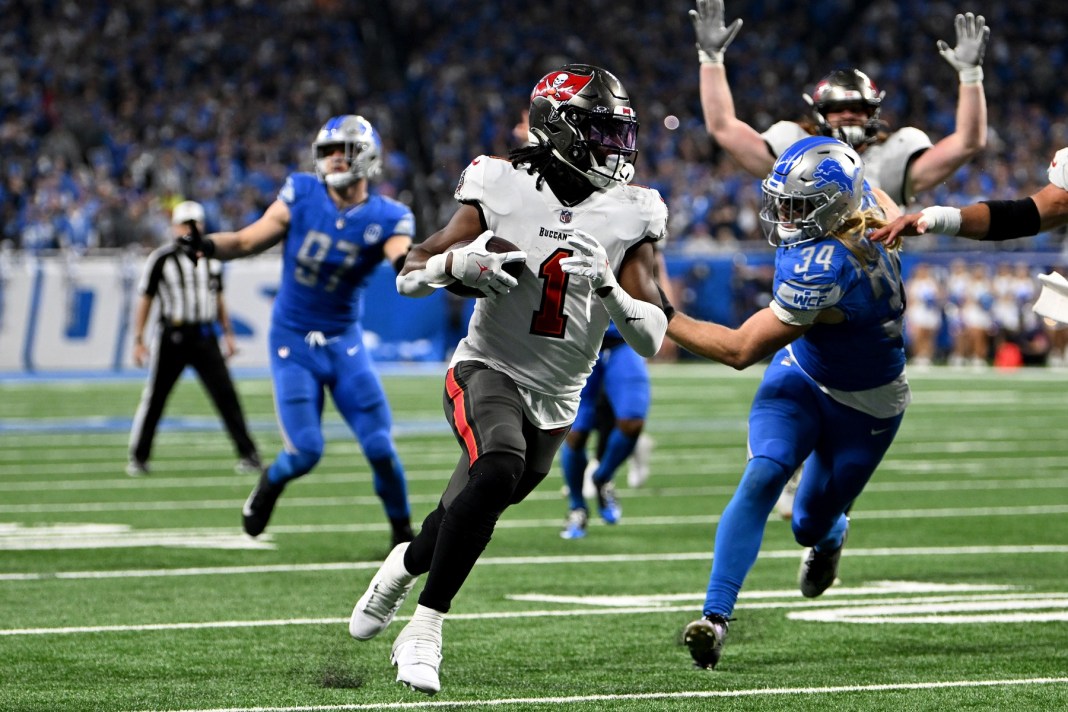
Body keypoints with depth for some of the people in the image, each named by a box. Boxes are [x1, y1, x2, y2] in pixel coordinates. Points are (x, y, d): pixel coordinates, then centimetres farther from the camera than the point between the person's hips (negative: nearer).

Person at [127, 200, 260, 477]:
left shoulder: (211, 259, 10)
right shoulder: (161, 258, -4)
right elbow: (145, 300, -1)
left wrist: (228, 333, 16)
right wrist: (138, 340, -4)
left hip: (205, 337, 3)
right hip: (172, 337, -3)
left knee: (226, 395, -2)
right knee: (154, 399, 3)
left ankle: (248, 454, 2)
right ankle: (138, 458, 14)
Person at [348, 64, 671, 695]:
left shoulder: (630, 217, -5)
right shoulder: (505, 188, -9)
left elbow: (651, 339, -7)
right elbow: (409, 276, -4)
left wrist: (608, 286, -25)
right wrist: (457, 262, -25)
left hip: (556, 400, 4)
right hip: (488, 370, -4)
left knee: (466, 519, 14)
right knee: (499, 474, -32)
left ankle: (403, 567, 49)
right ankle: (425, 630, -22)